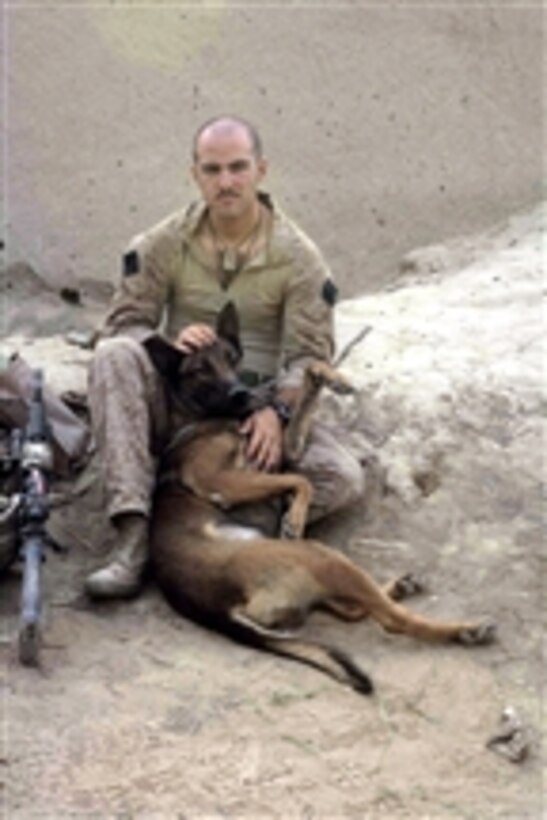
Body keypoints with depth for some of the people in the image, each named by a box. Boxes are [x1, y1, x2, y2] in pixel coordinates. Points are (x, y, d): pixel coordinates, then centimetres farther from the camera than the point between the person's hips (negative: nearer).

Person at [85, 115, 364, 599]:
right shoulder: (163, 245, -2)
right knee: (115, 355, -31)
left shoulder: (297, 256, -4)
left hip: (257, 411, 0)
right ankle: (133, 535, -38)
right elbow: (123, 324, -1)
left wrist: (277, 410, -26)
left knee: (344, 479, -24)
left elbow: (311, 354, -6)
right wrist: (169, 344, -25)